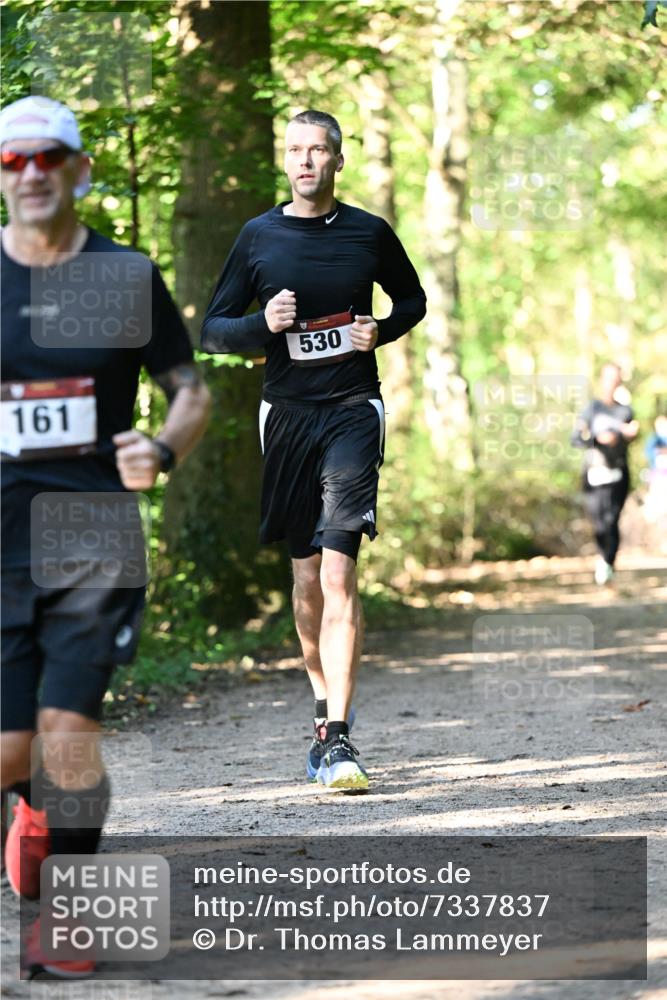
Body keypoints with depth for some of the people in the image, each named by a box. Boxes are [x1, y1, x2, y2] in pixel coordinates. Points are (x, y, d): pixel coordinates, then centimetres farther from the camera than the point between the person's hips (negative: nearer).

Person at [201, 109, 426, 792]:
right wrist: (264, 324, -12)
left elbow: (412, 300, 21)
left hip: (352, 410, -2)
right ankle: (324, 705, 30)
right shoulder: (258, 237, 5)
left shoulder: (369, 234, 4)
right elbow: (212, 331, 8)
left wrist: (381, 331, -1)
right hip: (286, 412, 2)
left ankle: (337, 737, -18)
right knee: (305, 574, 10)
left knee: (338, 571, -14)